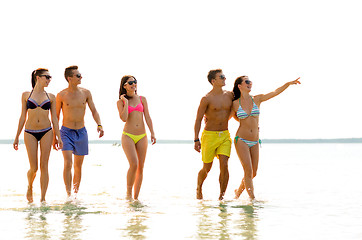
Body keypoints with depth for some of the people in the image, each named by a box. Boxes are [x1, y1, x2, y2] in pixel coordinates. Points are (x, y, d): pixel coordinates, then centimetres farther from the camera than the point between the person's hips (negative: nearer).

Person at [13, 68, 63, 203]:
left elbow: (54, 118, 8)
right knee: (33, 168, -4)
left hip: (46, 132, 1)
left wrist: (58, 137, 1)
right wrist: (17, 136, 6)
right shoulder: (26, 95, 4)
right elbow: (23, 117, 7)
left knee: (44, 166, -1)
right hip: (30, 133, -1)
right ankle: (29, 187, 28)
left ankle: (43, 198, 5)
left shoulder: (50, 97, 7)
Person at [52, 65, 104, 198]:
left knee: (78, 166, 10)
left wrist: (99, 125, -15)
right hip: (66, 132, -3)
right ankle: (68, 194, -18)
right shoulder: (61, 95, -5)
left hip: (81, 132, 3)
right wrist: (54, 137, 4)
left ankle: (76, 193, 24)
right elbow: (56, 117, 3)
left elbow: (94, 111, 4)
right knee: (68, 163, -17)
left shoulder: (85, 93, 2)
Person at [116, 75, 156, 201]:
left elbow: (147, 117, 7)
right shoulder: (120, 102, 3)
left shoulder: (142, 99, 10)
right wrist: (126, 102, -7)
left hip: (142, 137, 3)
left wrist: (152, 133, -1)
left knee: (140, 168, 2)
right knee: (134, 164, -20)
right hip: (128, 136, -3)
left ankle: (136, 197, 11)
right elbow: (124, 118, -11)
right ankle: (128, 193, -3)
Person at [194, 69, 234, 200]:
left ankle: (222, 196, -4)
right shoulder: (206, 99, -10)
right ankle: (199, 189, 34)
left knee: (224, 165, -12)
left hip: (225, 135, 4)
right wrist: (196, 140, -13)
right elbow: (198, 120, -8)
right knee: (207, 168, 6)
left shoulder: (229, 95, 5)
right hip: (209, 135, -3)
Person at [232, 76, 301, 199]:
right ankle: (252, 198, -7)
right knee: (248, 171, -13)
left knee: (253, 173, 7)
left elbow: (275, 92, -4)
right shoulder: (235, 104, -2)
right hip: (241, 140, -4)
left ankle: (238, 191, 30)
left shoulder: (257, 99, 3)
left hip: (254, 142, 4)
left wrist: (289, 83, -14)